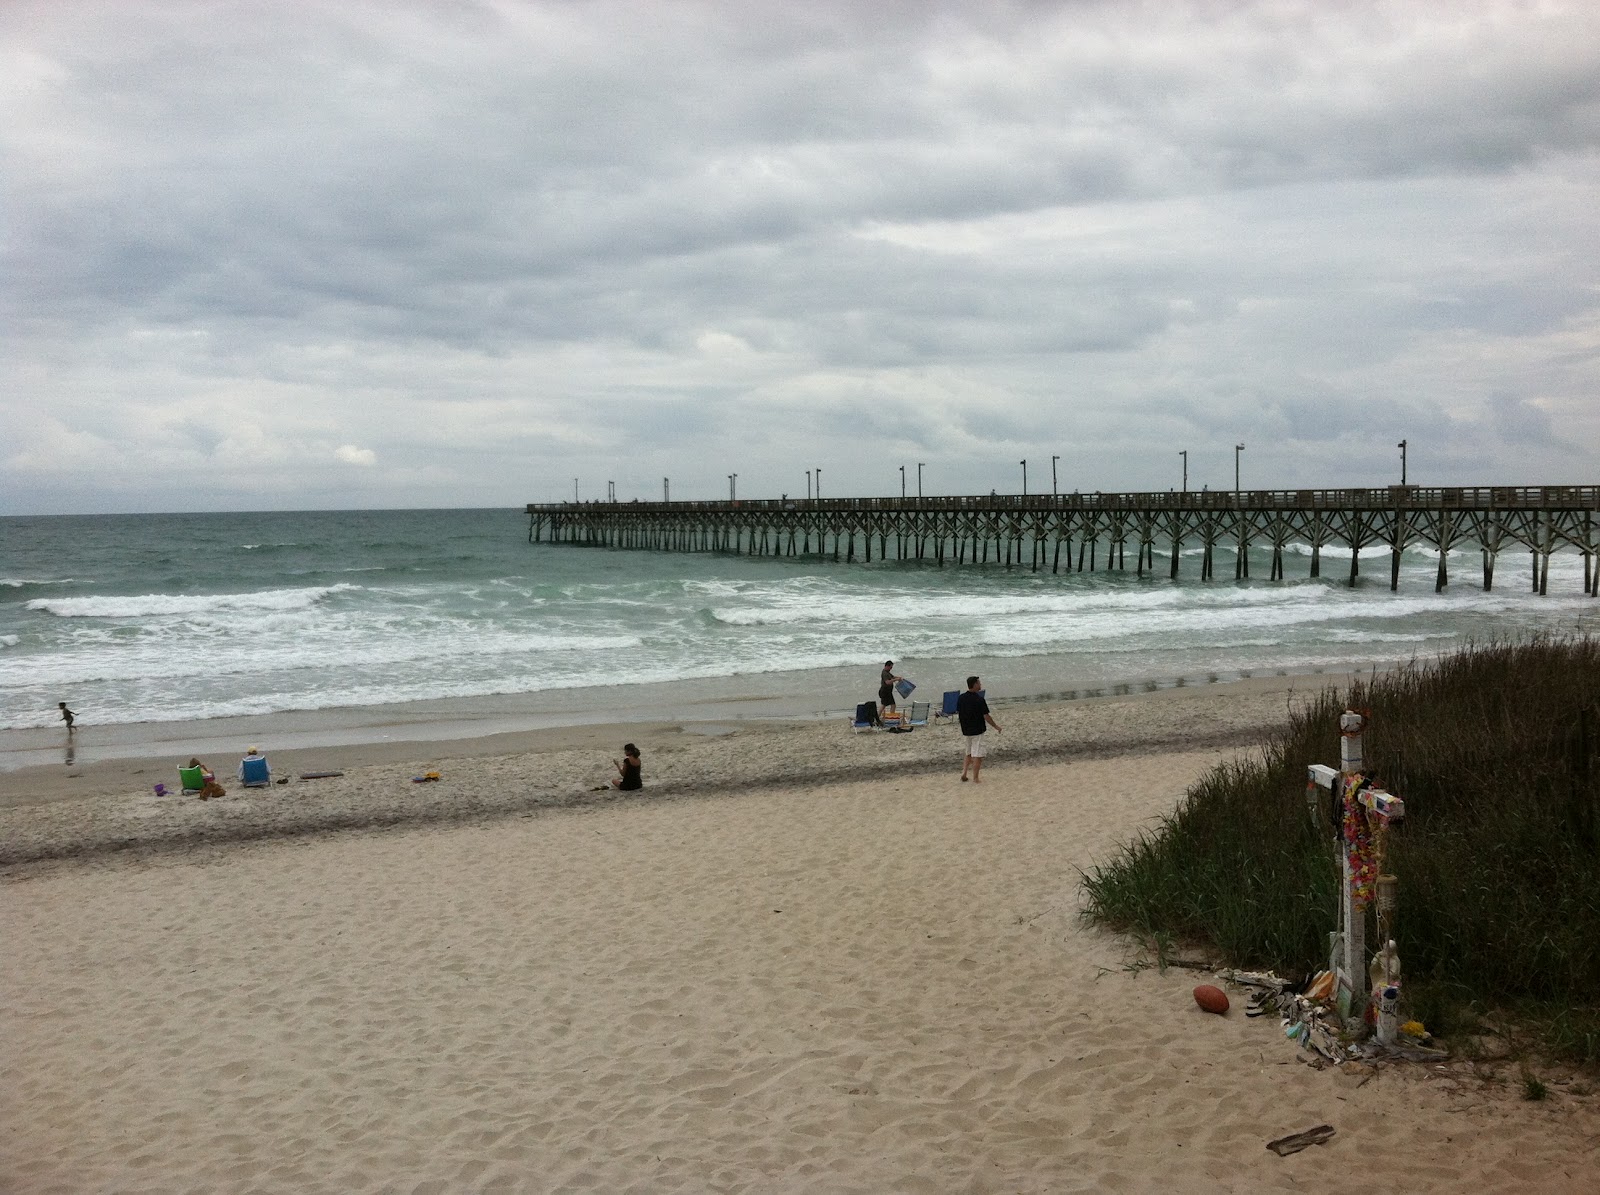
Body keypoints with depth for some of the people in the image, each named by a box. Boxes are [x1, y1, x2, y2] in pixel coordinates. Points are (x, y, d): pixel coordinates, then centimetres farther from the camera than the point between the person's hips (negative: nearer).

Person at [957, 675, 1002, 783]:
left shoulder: (961, 698, -1)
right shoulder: (979, 699, -18)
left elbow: (958, 713, 8)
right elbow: (986, 716, -15)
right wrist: (996, 726, -2)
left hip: (965, 730, 6)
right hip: (977, 731, -6)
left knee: (968, 753, 22)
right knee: (977, 755, 2)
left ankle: (964, 772, 11)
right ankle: (975, 779, 5)